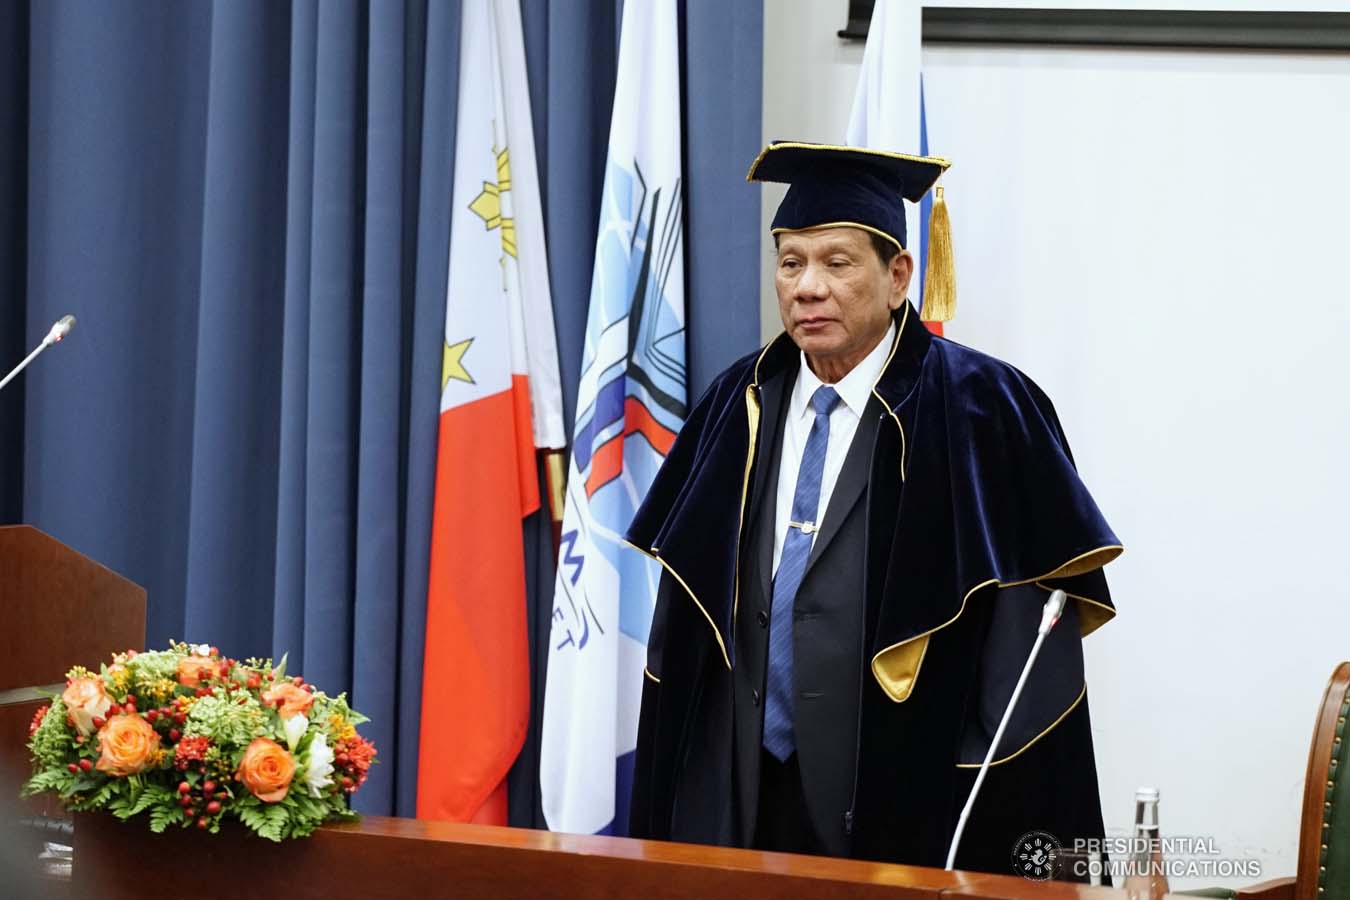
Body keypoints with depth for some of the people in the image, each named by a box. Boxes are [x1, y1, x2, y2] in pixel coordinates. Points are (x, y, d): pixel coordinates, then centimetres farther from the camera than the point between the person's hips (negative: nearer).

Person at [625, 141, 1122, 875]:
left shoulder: (975, 409, -11)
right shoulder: (740, 406, 5)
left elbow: (1033, 631, -11)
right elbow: (689, 607, 12)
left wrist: (987, 811, -14)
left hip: (907, 807, -4)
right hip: (741, 796, 5)